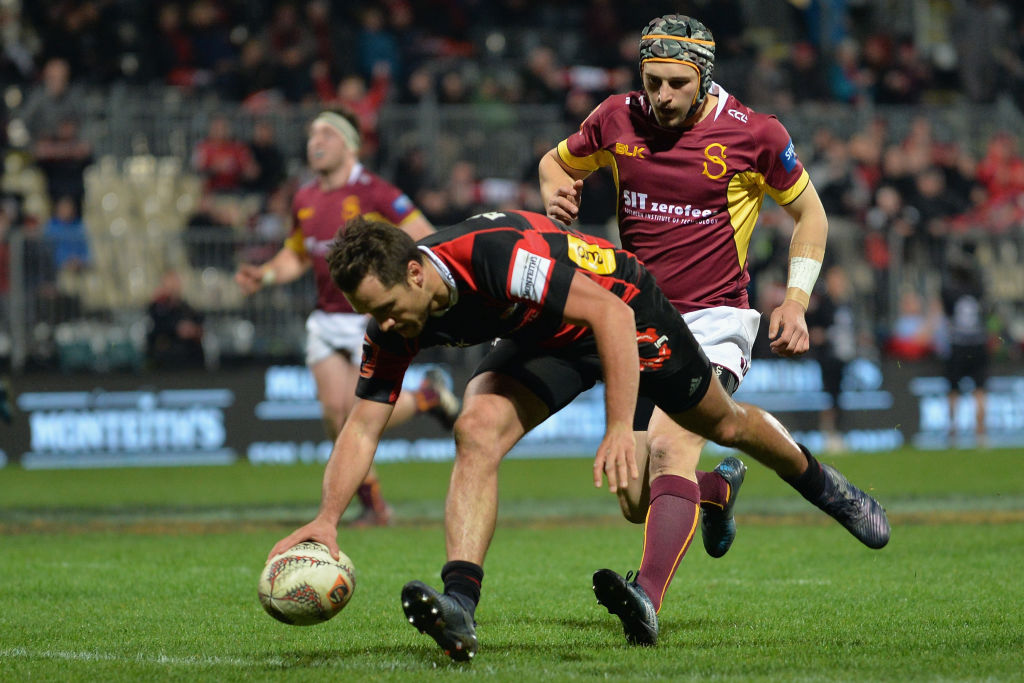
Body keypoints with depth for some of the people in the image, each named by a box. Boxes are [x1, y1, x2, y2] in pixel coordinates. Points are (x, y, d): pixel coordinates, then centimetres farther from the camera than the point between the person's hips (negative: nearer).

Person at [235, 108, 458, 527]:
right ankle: (372, 504, 10)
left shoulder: (374, 193, -11)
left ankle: (428, 396, 18)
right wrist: (265, 276, 4)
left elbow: (427, 239, -12)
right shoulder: (305, 200, 9)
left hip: (373, 318, -6)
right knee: (335, 411, -5)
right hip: (327, 319, 6)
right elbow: (295, 256, 22)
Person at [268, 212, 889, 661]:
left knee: (721, 423, 17)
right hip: (543, 342, 5)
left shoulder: (497, 253, -42)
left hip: (623, 308, -4)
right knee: (477, 432, -22)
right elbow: (364, 425, -18)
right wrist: (328, 518, -32)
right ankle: (460, 606, -30)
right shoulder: (393, 326, -21)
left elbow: (612, 313, -42)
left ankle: (819, 480, 47)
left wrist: (620, 429, -48)